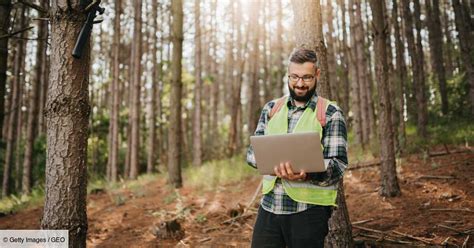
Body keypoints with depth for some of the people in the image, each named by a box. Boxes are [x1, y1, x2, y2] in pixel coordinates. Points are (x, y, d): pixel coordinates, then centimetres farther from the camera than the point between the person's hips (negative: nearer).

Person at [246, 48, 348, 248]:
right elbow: (252, 152, 8)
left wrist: (306, 173, -29)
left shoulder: (331, 114, -5)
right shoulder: (271, 109, 8)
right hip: (269, 205, 4)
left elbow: (338, 165, -9)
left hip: (309, 209, -3)